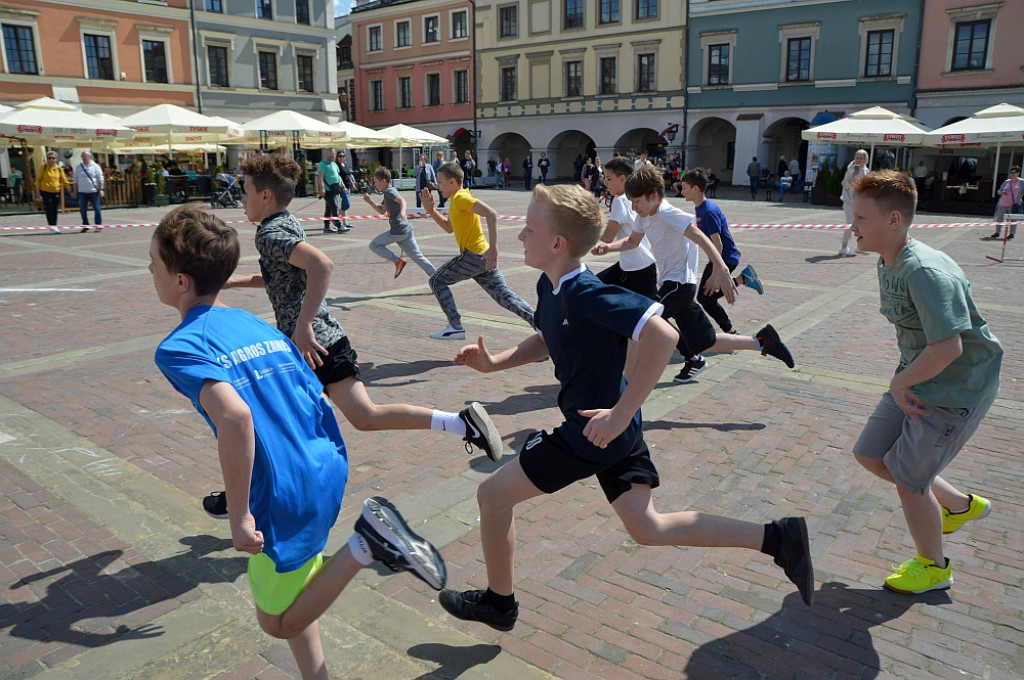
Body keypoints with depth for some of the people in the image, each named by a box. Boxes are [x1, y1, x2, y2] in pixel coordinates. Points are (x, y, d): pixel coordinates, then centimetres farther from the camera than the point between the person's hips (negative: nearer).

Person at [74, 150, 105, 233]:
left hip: (94, 191, -3)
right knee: (83, 210, 3)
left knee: (97, 209, -2)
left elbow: (100, 179, 0)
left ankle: (98, 226, 6)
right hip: (82, 192, 3)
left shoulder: (95, 167, 0)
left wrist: (101, 189, -8)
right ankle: (85, 225, 13)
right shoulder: (78, 167, 10)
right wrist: (75, 191, 11)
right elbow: (75, 180, 14)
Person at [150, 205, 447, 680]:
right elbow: (320, 404, 10)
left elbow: (235, 416, -29)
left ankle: (365, 543, -5)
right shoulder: (262, 327, 10)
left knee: (278, 622, 15)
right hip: (327, 474, 7)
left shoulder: (178, 348, -11)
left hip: (282, 498, -7)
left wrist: (240, 516, -22)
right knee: (288, 593, 28)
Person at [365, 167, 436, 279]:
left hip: (399, 230, -10)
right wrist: (369, 201, 22)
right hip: (407, 229, 10)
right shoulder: (387, 193, 22)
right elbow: (382, 210, 32)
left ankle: (398, 261, -4)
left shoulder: (389, 191, -7)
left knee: (374, 245, 3)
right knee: (418, 257, 10)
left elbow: (402, 200, -25)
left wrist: (403, 212, -44)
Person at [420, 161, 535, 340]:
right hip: (483, 258, 9)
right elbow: (449, 228, 30)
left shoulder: (461, 197, -11)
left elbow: (491, 214, -25)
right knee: (505, 296, 7)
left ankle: (455, 327, -1)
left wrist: (493, 248, -31)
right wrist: (431, 210, 18)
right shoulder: (456, 200, 19)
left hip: (474, 255, -9)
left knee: (436, 280, 2)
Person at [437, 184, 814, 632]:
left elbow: (662, 334, -34)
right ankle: (777, 538, 18)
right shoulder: (548, 287, 4)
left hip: (596, 431, -10)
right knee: (648, 528, 17)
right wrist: (494, 363, 7)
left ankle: (499, 603, 25)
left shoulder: (587, 295, -25)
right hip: (613, 429, 10)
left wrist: (621, 412, -32)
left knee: (493, 494, 4)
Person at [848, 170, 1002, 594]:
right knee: (870, 454, 12)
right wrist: (900, 387, 3)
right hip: (916, 380, 9)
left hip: (957, 389, -9)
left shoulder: (926, 272, -29)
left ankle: (934, 567, 28)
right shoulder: (887, 264, 2)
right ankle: (960, 505, 34)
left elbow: (948, 348, -35)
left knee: (907, 476, 1)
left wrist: (899, 384, -20)